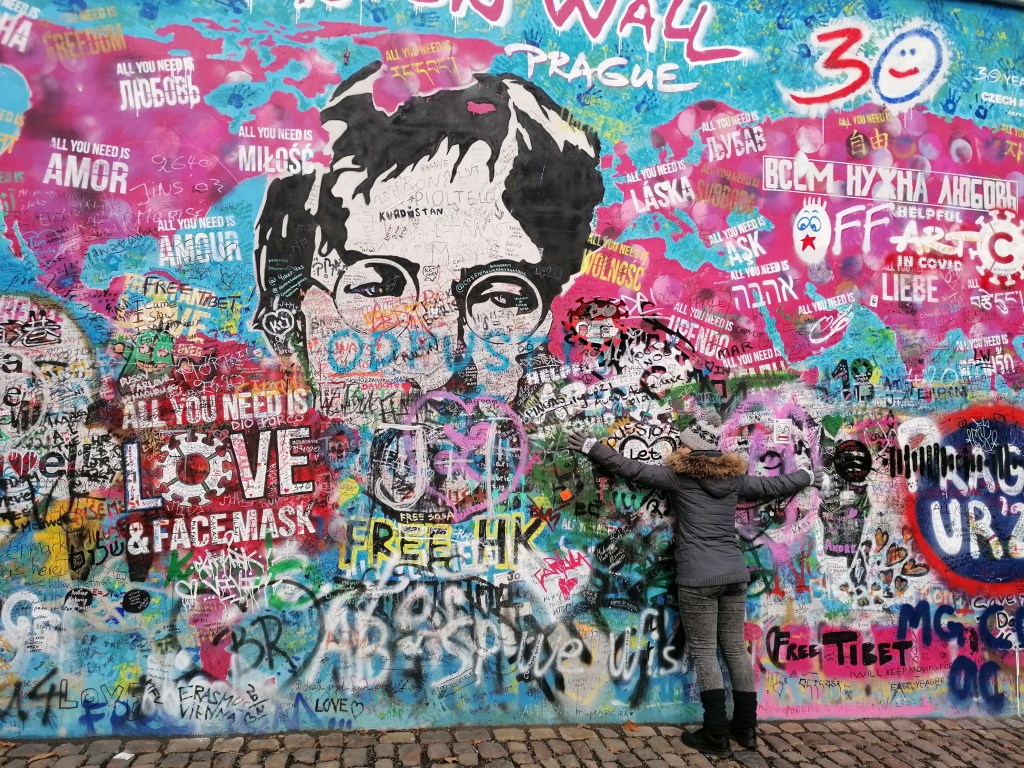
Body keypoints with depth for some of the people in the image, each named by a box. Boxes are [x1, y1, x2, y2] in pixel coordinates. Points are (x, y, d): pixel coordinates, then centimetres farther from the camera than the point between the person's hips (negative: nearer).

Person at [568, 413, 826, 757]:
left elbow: (632, 469, -2)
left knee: (704, 653, 1)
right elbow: (772, 485, 23)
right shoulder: (734, 477, 10)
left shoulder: (679, 475, -4)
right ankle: (746, 728, 22)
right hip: (734, 573, 6)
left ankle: (716, 736, 4)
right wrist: (807, 477, 42)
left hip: (698, 578, -5)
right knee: (736, 648, 14)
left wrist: (592, 447, 6)